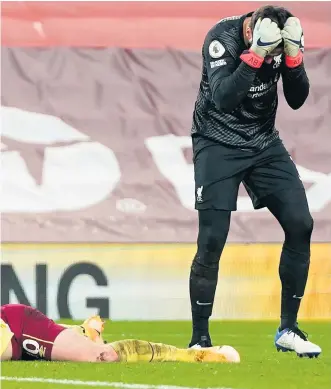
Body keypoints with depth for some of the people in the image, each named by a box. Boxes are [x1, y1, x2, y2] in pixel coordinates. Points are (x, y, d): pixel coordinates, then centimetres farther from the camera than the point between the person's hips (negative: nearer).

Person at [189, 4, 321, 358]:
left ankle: (288, 330, 6)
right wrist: (256, 54, -41)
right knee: (212, 239, -12)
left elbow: (297, 99, -7)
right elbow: (223, 99, -34)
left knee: (300, 225, -6)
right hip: (218, 145, -5)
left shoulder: (280, 38, -9)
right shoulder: (222, 38, -23)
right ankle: (199, 339, 1)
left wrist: (293, 56, -23)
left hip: (264, 143, 5)